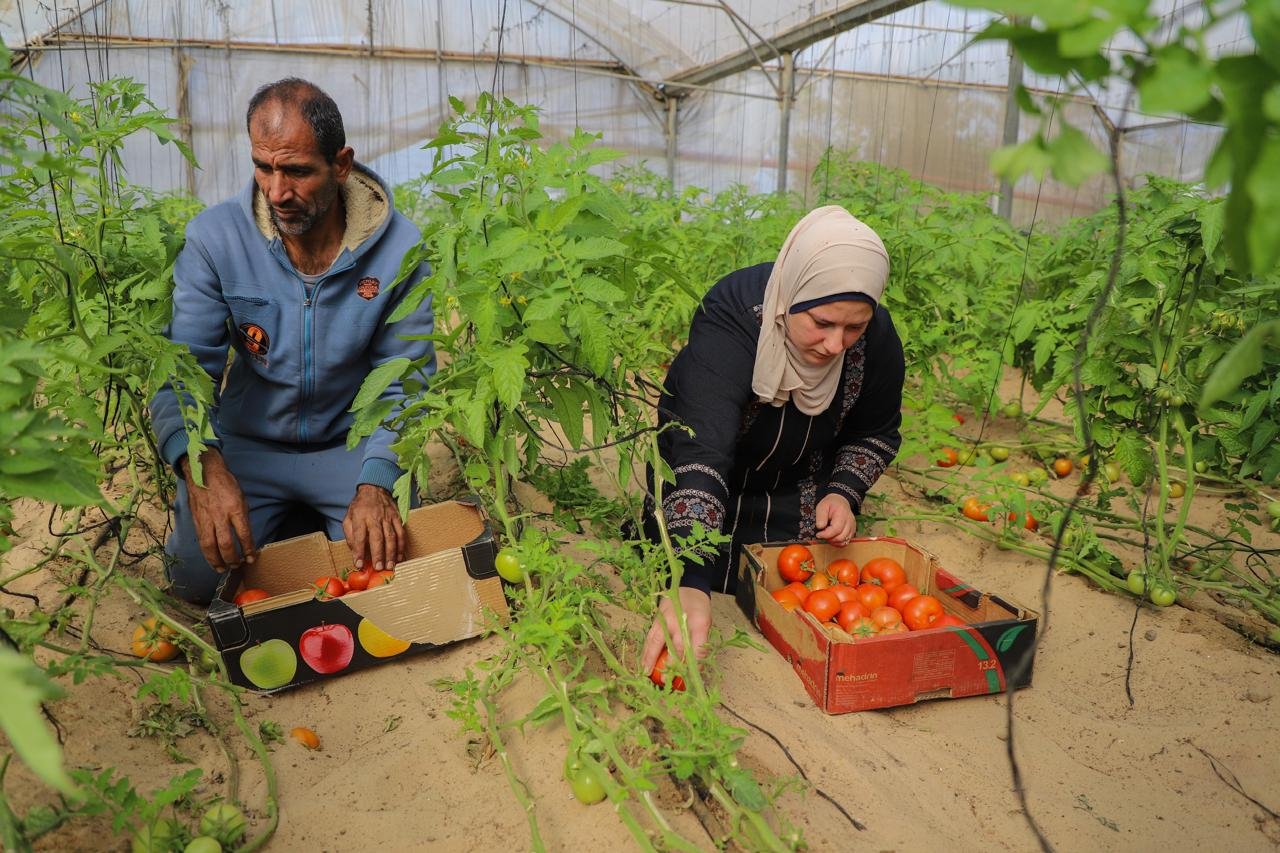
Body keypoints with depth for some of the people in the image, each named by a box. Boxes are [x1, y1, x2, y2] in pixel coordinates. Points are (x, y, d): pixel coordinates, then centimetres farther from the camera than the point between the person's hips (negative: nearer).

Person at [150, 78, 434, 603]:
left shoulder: (398, 246, -16)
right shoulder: (213, 238, -14)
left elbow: (404, 382, -13)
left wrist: (376, 485, -28)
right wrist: (202, 467, -36)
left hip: (352, 443, 0)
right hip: (246, 445, 1)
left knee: (389, 566, -15)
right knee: (199, 577, -15)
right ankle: (284, 518, 17)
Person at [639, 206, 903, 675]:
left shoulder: (877, 336, -22)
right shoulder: (730, 315, -38)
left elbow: (877, 432, -2)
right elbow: (702, 449, -51)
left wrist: (843, 493, -20)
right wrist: (689, 582, -61)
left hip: (799, 487, 4)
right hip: (707, 484, -3)